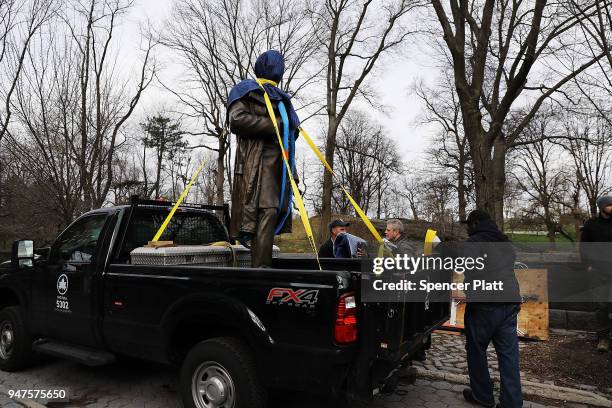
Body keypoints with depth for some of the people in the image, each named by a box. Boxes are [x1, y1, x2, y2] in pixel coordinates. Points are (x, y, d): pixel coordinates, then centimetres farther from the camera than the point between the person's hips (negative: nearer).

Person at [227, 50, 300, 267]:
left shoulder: (280, 97, 30)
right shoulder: (247, 89, 8)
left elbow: (291, 131, 32)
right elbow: (236, 118, -9)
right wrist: (273, 126, -9)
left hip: (279, 161, 7)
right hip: (258, 160, -7)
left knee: (274, 211, 0)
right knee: (266, 210, -19)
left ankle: (261, 262, 3)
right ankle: (261, 265, -21)